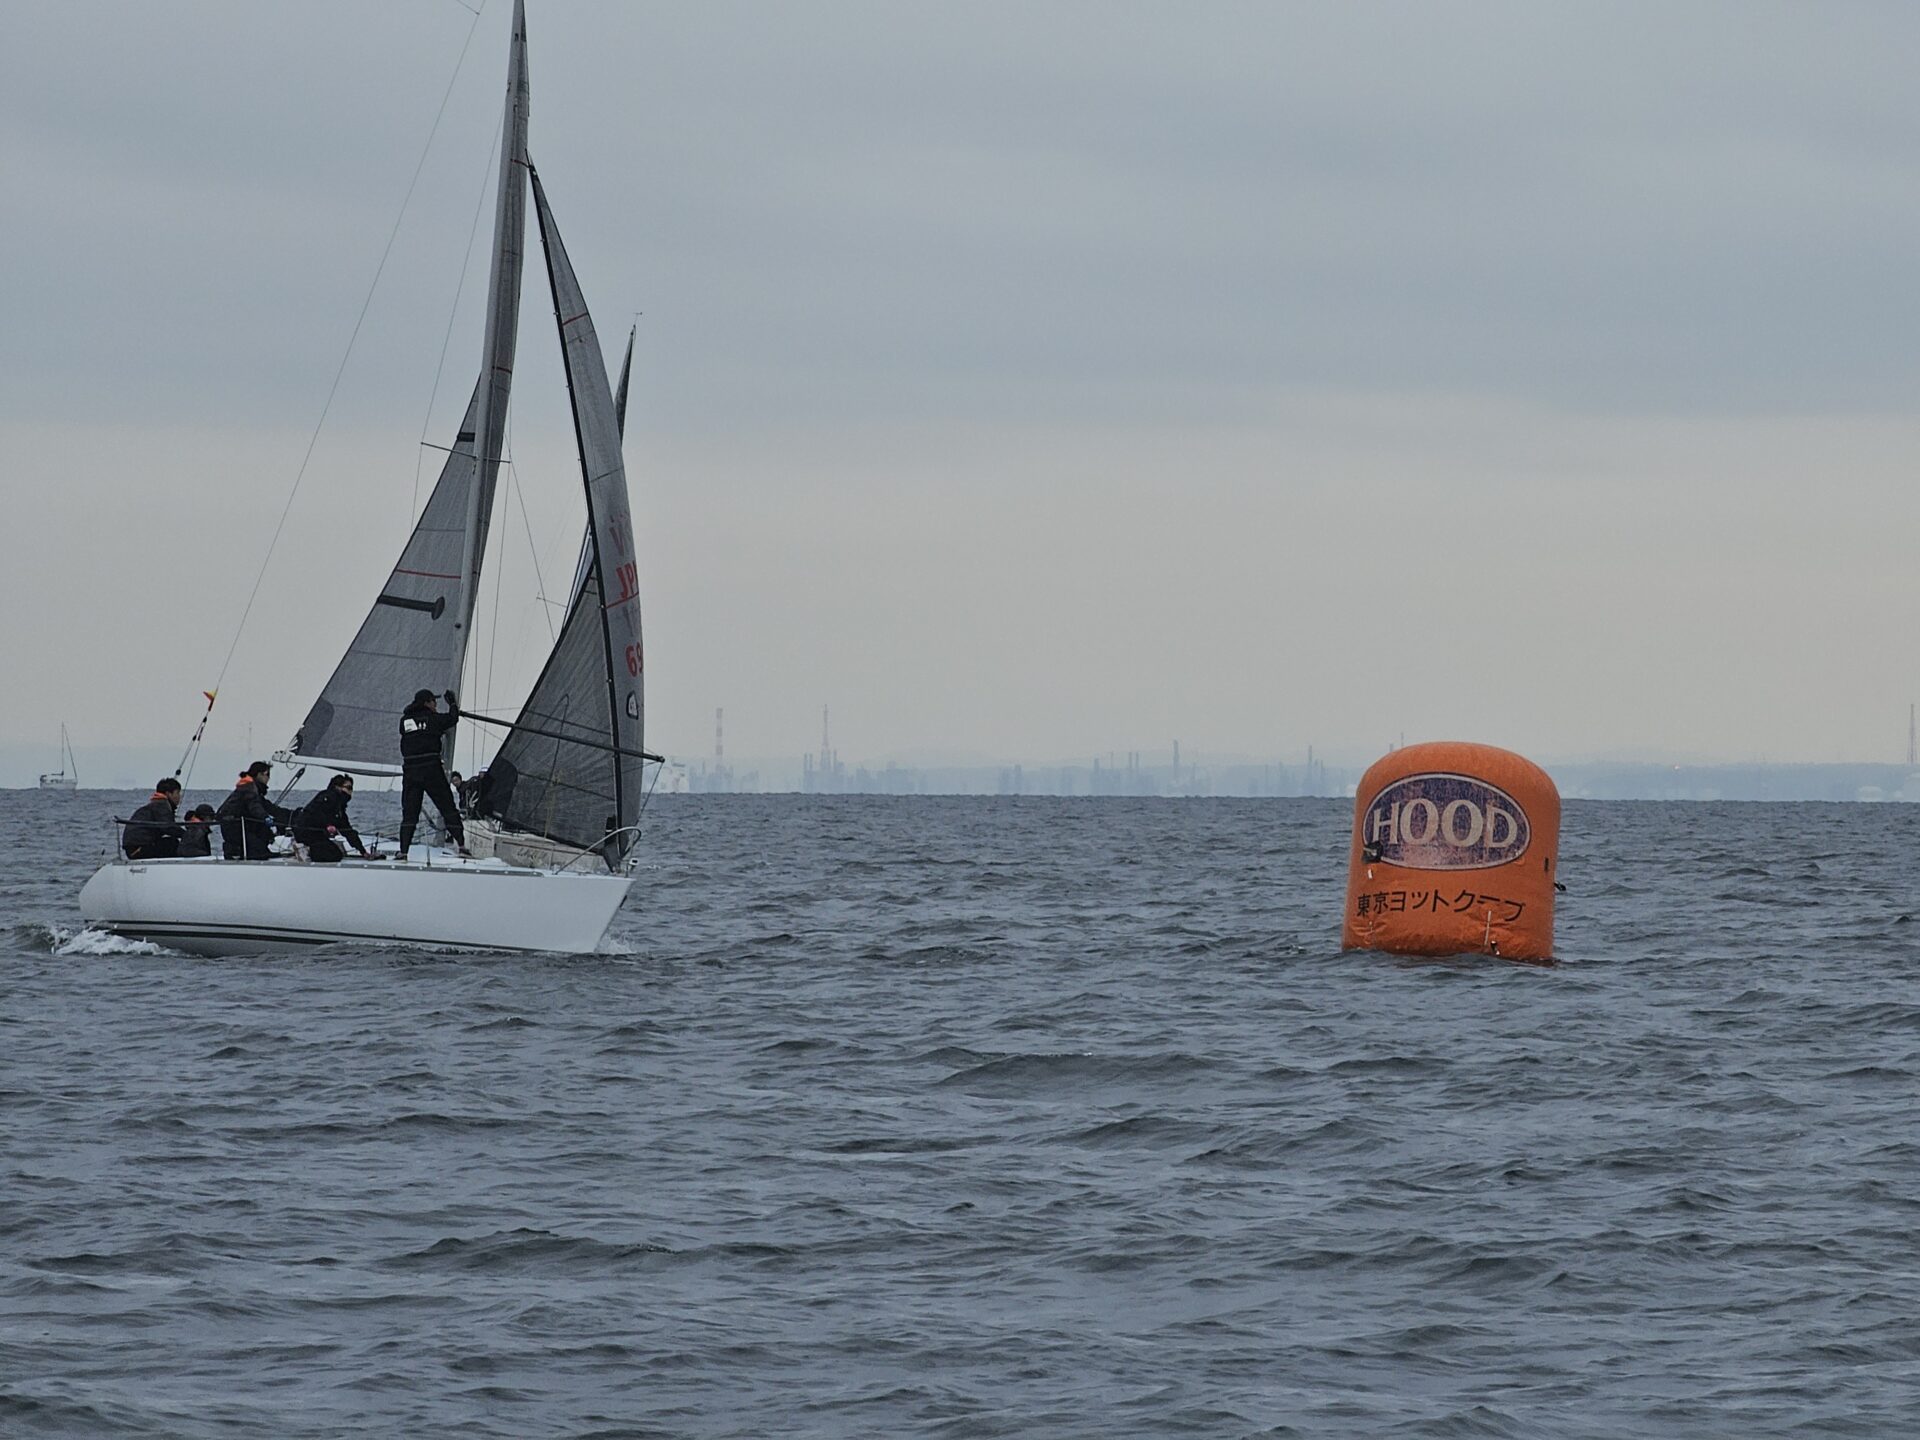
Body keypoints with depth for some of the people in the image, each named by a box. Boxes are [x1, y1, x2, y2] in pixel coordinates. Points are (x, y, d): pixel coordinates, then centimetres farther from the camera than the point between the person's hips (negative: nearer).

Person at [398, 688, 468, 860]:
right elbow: (452, 719, 13)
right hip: (431, 769, -3)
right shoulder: (432, 718, -1)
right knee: (448, 807, 6)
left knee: (409, 812, 5)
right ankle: (461, 844, 3)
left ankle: (403, 851, -5)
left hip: (410, 770, 3)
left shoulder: (405, 721, 8)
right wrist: (453, 704, 31)